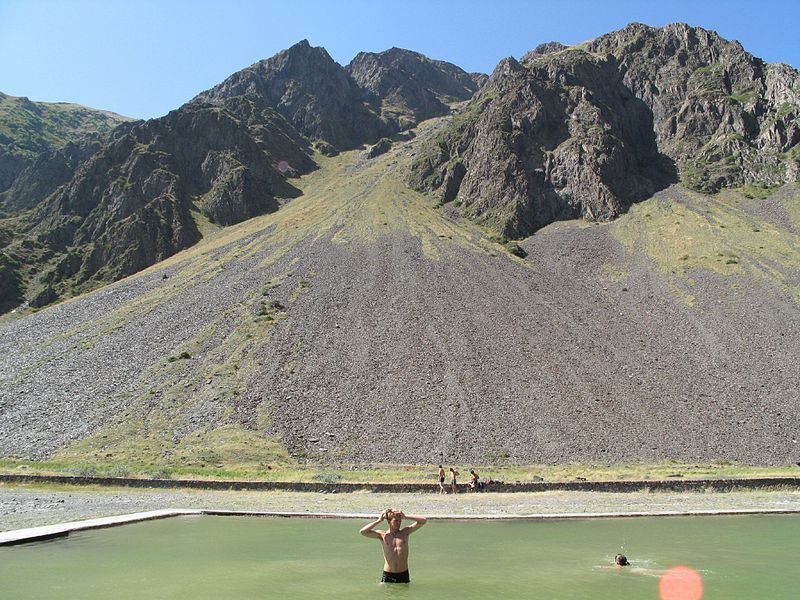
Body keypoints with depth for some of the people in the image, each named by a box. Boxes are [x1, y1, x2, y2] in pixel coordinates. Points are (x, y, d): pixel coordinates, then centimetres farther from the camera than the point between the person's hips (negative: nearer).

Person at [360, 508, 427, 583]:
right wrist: (379, 520, -6)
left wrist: (405, 516, -3)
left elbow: (424, 520, 0)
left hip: (403, 574, 1)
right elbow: (363, 532, -10)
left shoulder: (405, 532, 4)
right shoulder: (383, 535, 0)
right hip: (388, 575, -1)